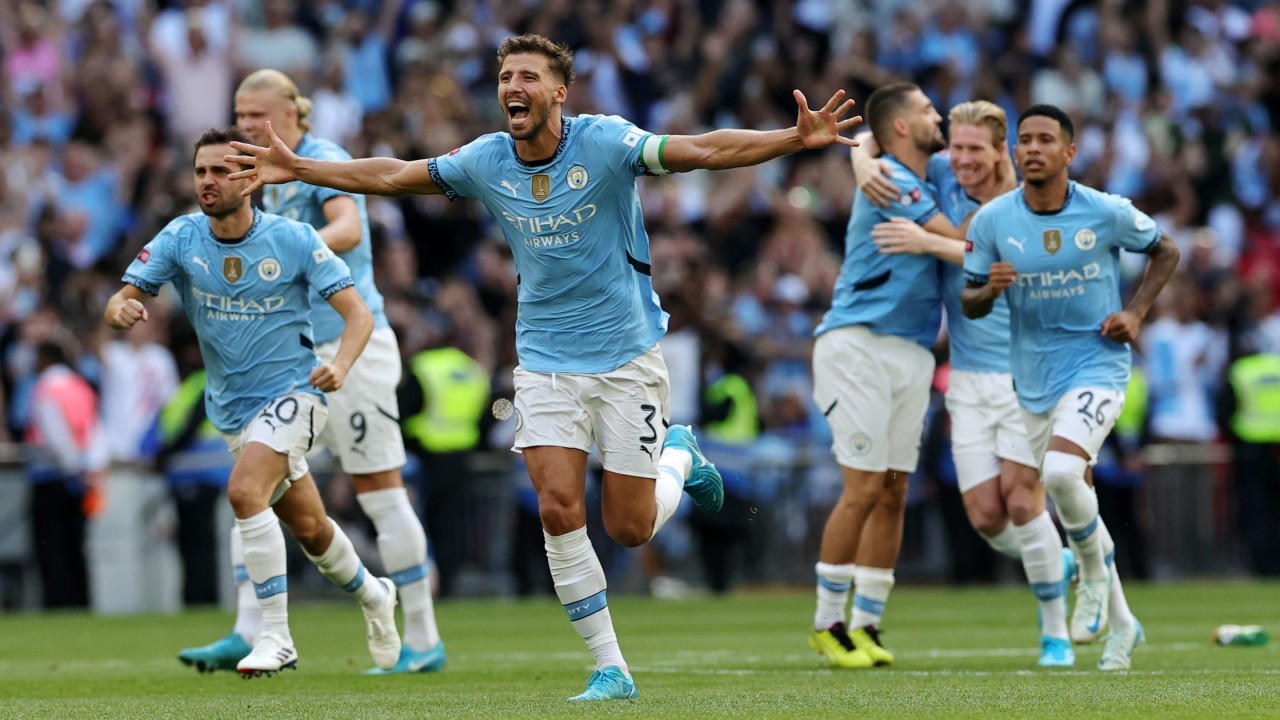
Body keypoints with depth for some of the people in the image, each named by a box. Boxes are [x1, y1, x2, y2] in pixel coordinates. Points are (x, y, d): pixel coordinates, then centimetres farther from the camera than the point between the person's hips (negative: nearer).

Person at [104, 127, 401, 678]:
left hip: (292, 391, -5)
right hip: (231, 407, 5)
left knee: (245, 490, -28)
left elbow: (358, 313, -11)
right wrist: (121, 310, -35)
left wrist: (339, 365, -31)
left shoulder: (294, 240, -13)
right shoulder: (180, 239, -5)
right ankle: (371, 595, 44)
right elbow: (123, 299, -10)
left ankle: (276, 635, -22)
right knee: (307, 526, 15)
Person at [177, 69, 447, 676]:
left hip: (350, 344, -9)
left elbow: (348, 229, -30)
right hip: (296, 355, 9)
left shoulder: (324, 161, -10)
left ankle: (423, 642, 3)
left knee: (380, 491, -4)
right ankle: (248, 635, -4)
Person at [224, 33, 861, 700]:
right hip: (545, 361, 3)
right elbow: (390, 175, 9)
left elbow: (705, 150, -23)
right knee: (559, 510, -12)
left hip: (626, 354, -3)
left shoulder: (604, 142, -15)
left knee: (629, 528, -1)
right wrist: (297, 169, 9)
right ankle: (610, 668, -1)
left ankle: (678, 456, 35)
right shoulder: (484, 161, -3)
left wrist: (795, 138, -36)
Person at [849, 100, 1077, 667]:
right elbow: (875, 137, 11)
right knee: (984, 514, -4)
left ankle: (1056, 635, 3)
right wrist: (864, 162, -12)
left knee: (1021, 501, -12)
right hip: (969, 379, 4)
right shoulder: (941, 174, 3)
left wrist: (928, 242, -32)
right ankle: (1055, 566, 28)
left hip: (1025, 371, -4)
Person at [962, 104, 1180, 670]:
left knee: (1060, 473, -28)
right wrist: (990, 288, -20)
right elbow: (970, 305, 3)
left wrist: (1136, 312, -5)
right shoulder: (991, 221, -5)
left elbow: (1165, 252, 8)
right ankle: (1120, 622, 28)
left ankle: (1095, 571, 0)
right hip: (1034, 379, 4)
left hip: (1097, 364, -4)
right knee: (1071, 498, 9)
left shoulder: (1108, 213, -9)